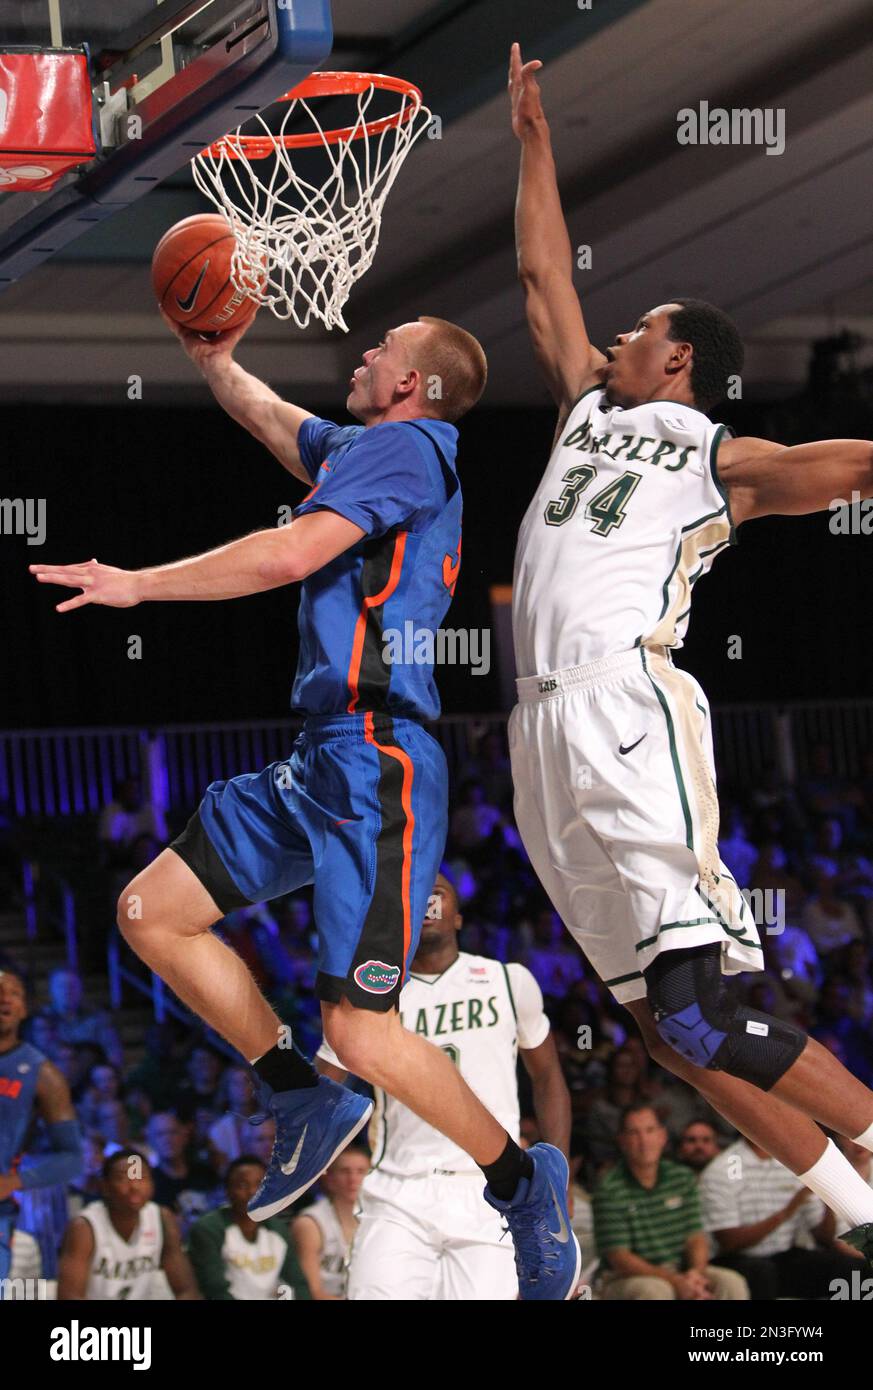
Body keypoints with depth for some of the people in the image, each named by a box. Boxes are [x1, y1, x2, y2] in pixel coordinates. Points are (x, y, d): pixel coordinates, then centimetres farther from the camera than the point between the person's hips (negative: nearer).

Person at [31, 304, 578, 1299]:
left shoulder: (408, 446, -8)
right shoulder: (360, 450, 20)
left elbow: (293, 553, -18)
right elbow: (266, 416, 39)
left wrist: (138, 585, -13)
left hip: (376, 766, -10)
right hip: (318, 763, 10)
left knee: (362, 1035, -15)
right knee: (151, 913, 9)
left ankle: (523, 1182, 5)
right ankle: (305, 1105, 15)